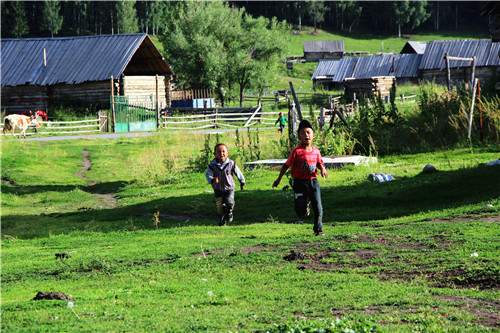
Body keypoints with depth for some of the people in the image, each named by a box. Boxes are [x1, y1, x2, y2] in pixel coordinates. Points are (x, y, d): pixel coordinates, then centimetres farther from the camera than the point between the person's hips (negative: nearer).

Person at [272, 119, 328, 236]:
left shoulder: (316, 151, 3)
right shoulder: (297, 151, -10)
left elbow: (320, 163, 17)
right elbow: (287, 165, -4)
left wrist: (323, 169, -6)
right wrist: (279, 179, -2)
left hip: (313, 181, 3)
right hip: (300, 181, -3)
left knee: (318, 208, -2)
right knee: (300, 212, -3)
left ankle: (318, 230, 18)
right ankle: (305, 204, 34)